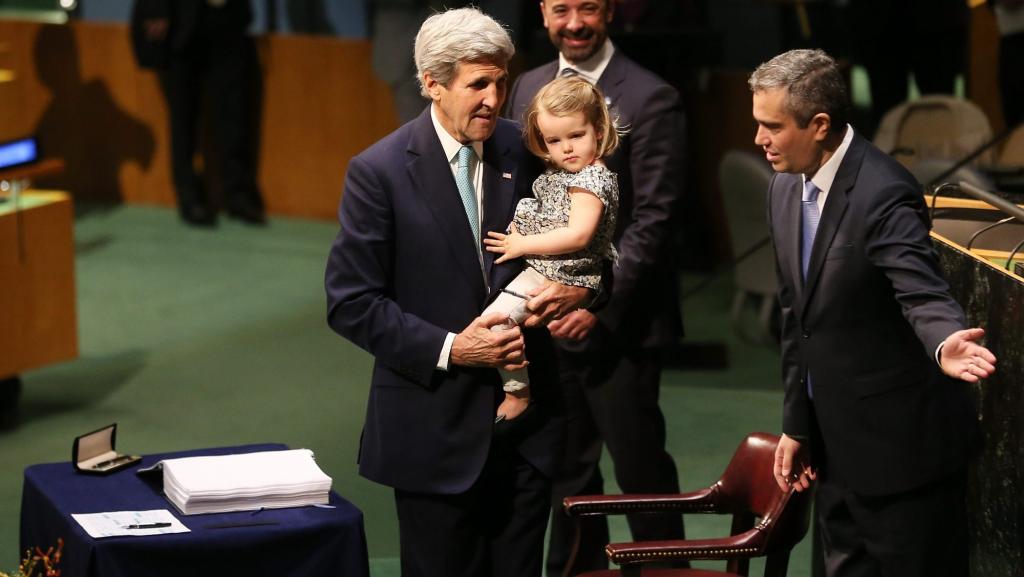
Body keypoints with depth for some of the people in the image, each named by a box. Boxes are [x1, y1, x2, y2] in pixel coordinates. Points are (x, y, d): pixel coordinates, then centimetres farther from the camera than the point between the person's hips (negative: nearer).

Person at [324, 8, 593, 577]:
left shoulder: (526, 150, 1)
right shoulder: (380, 171, -11)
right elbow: (350, 302, -10)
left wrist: (579, 287, -8)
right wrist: (447, 349, -17)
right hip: (437, 427, -4)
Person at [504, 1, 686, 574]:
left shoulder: (651, 99, -11)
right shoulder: (528, 88, 9)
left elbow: (653, 219, -14)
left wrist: (599, 303, -20)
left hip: (616, 321, -6)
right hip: (546, 317, 6)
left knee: (641, 468, 2)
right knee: (566, 465, 14)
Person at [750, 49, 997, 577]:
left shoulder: (883, 193, -22)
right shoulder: (786, 189, 4)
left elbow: (922, 292, -35)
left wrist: (944, 344, -58)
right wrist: (796, 424, 15)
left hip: (899, 445, -8)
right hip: (835, 444, 8)